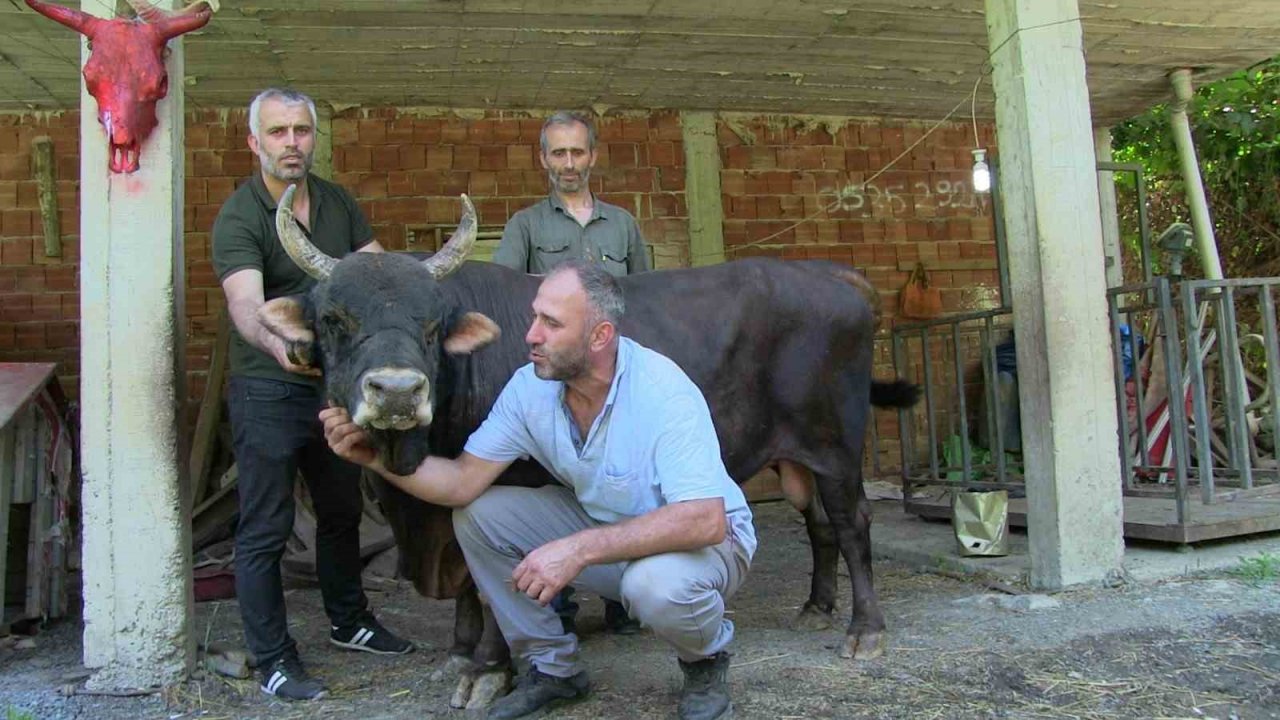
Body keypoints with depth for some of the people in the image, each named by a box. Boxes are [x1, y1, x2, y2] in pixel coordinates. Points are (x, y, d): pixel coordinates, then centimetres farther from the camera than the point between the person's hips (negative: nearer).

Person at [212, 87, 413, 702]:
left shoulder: (338, 203, 6)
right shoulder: (239, 218, -15)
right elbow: (246, 305, -31)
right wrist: (276, 341, -51)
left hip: (336, 381, 7)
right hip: (268, 390, -6)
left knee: (342, 511, 19)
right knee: (265, 529, 1)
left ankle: (349, 622, 38)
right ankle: (273, 660, 15)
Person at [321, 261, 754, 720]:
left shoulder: (662, 391, -30)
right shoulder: (531, 386, -11)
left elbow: (705, 521, -39)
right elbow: (464, 482, -10)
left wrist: (581, 549, -43)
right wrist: (376, 456, -26)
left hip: (704, 539, -5)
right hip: (599, 524, 6)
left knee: (658, 582, -39)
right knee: (476, 516, -8)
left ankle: (706, 662, 0)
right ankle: (552, 666, 10)